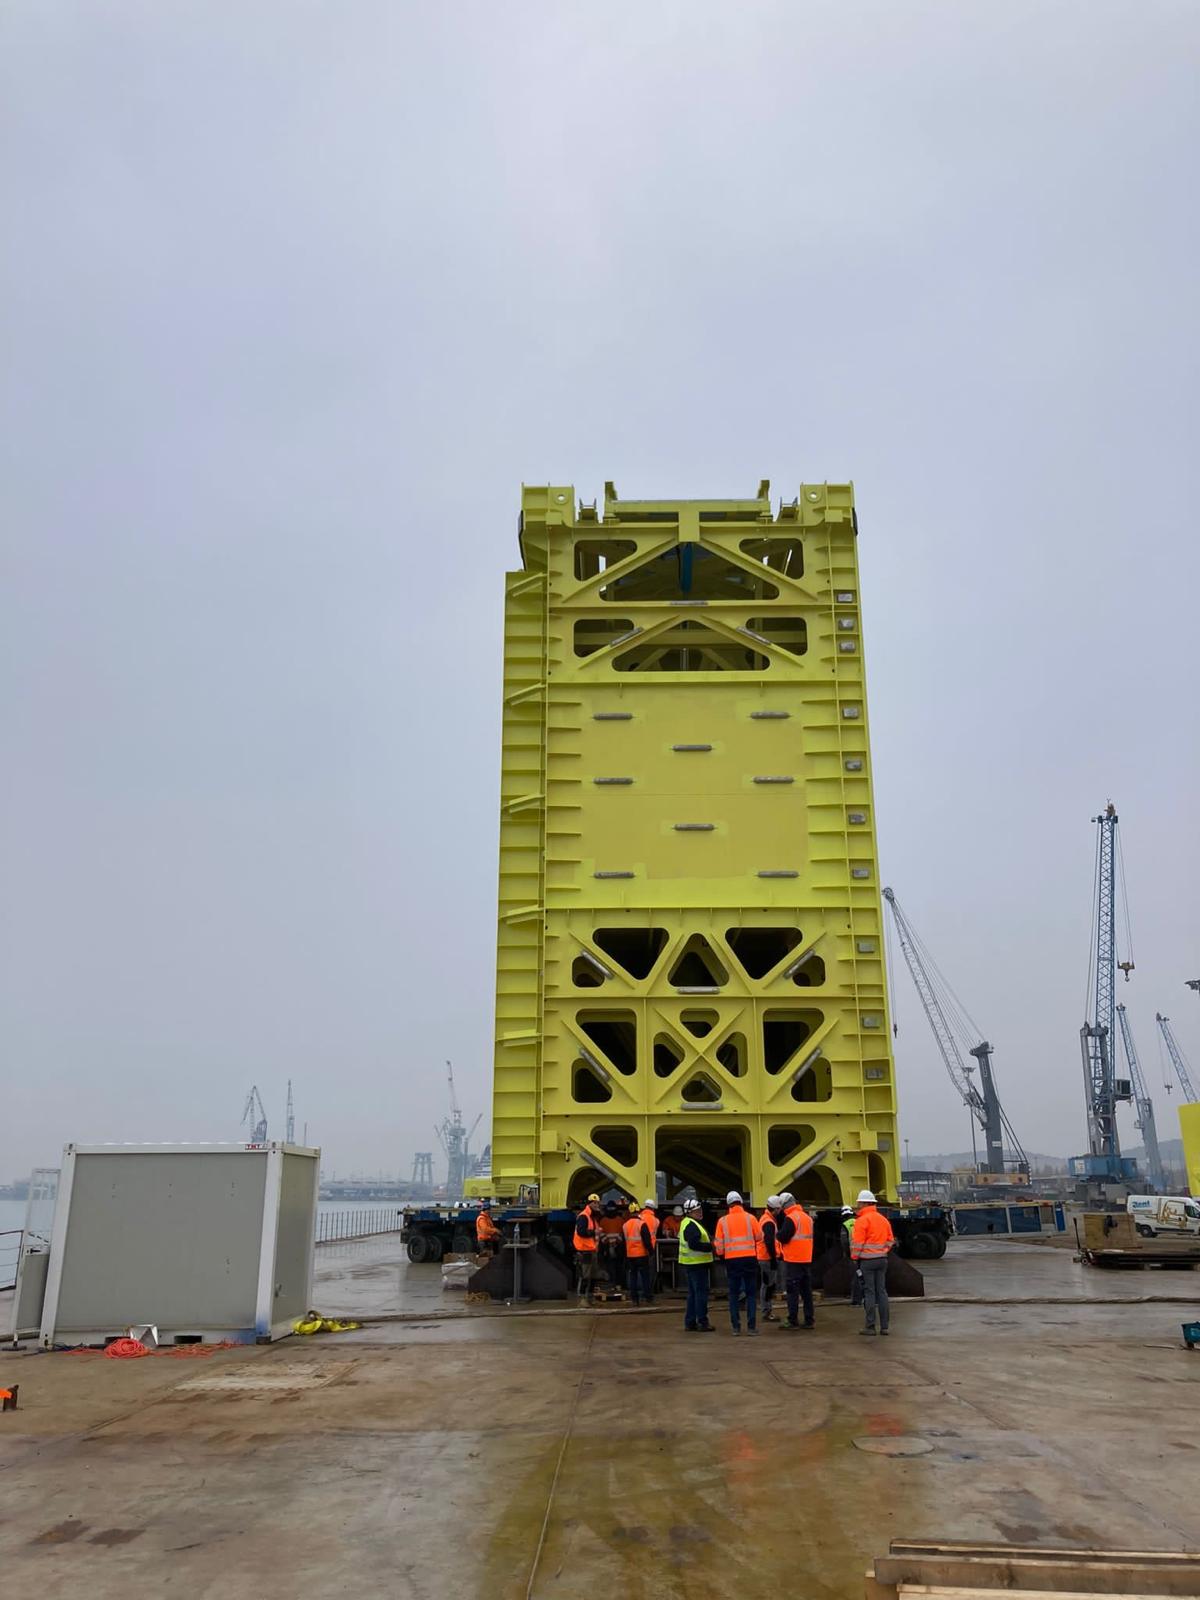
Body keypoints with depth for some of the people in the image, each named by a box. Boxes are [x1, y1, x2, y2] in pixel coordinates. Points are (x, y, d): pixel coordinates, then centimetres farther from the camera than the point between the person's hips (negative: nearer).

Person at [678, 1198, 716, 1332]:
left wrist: (710, 1243, 9)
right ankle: (702, 1322, -2)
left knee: (693, 1293, 14)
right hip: (697, 1263, -11)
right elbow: (694, 1244, -26)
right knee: (701, 1292, -5)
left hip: (692, 1263, 11)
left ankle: (690, 1323, 18)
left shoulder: (687, 1223, 16)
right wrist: (710, 1246, -21)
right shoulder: (691, 1225, -17)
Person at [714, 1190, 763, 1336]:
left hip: (731, 1259, 1)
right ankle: (751, 1326, 5)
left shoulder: (723, 1221, 0)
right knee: (751, 1293, 9)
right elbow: (759, 1236, 4)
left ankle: (736, 1327, 9)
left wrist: (722, 1256, 20)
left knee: (733, 1294, 10)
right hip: (749, 1257, -1)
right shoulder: (750, 1218, -3)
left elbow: (719, 1244, 1)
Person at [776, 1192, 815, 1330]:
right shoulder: (808, 1217, 11)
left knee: (792, 1291, -2)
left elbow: (783, 1237, -18)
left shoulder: (790, 1218, -14)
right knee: (806, 1291, 12)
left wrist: (777, 1232, 2)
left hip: (793, 1261, -7)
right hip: (807, 1260, 7)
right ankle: (808, 1320, 14)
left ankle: (793, 1321, -2)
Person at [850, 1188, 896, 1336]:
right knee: (882, 1291, 10)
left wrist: (854, 1258, -6)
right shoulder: (883, 1219, 11)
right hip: (882, 1260, 7)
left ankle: (870, 1327, 1)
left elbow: (857, 1242, -16)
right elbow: (890, 1240, 14)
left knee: (869, 1292, -1)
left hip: (867, 1261, -7)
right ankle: (884, 1326, 12)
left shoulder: (862, 1220, -13)